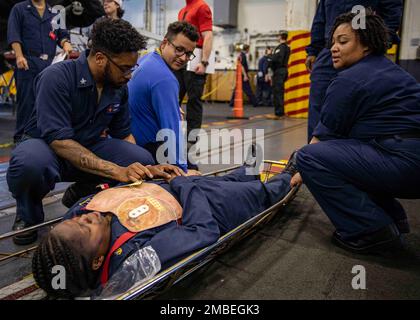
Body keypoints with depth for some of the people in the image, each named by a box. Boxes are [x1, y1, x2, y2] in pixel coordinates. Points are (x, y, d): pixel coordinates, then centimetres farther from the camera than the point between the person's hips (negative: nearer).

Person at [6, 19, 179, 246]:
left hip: (89, 148, 5)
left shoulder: (118, 86, -6)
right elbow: (59, 141, -32)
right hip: (48, 147, -5)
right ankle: (28, 214, -3)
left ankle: (80, 194, 8)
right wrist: (118, 171, -40)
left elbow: (123, 134, 3)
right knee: (30, 161, -40)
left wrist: (145, 168, -14)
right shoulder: (57, 77, -24)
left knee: (142, 159, -20)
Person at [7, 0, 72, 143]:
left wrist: (66, 44, -10)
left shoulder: (54, 13, 19)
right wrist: (19, 56, -14)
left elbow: (62, 34, 13)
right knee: (26, 100, -5)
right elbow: (13, 34, 0)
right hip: (28, 63, -3)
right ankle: (20, 136, 2)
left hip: (50, 64, 3)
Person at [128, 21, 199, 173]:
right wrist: (182, 171, -28)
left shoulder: (145, 59, 6)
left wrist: (173, 109, 18)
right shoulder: (165, 79, -26)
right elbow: (173, 129, -30)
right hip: (149, 148, -10)